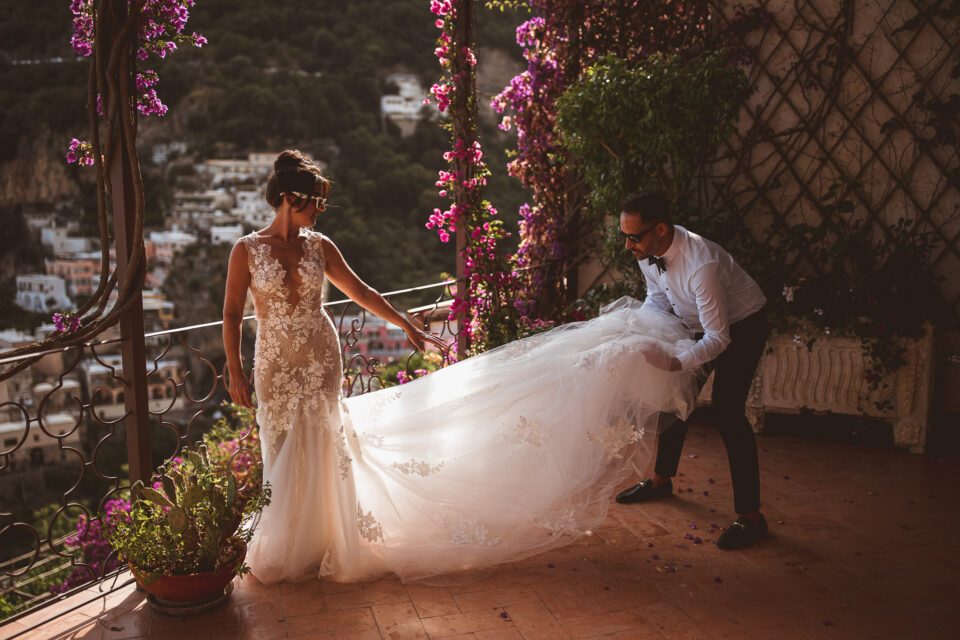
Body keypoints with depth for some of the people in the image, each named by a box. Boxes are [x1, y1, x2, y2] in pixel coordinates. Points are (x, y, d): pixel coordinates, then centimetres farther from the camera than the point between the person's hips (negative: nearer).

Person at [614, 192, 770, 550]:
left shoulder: (701, 264, -40)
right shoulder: (647, 253, -16)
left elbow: (719, 339, -36)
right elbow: (657, 298, 4)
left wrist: (676, 363, -50)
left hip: (741, 326, -8)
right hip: (697, 323, 8)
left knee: (727, 413, -17)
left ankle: (750, 516, -7)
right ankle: (661, 480, 35)